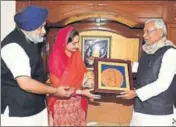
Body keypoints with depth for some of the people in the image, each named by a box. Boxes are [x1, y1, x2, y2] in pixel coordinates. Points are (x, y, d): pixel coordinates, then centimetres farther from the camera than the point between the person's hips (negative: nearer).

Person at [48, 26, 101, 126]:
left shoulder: (76, 54, -1)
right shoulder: (56, 58, -19)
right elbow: (59, 86, -18)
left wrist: (88, 78, -11)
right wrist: (81, 92, -22)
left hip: (77, 101, 5)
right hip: (62, 102, -5)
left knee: (77, 122, 14)